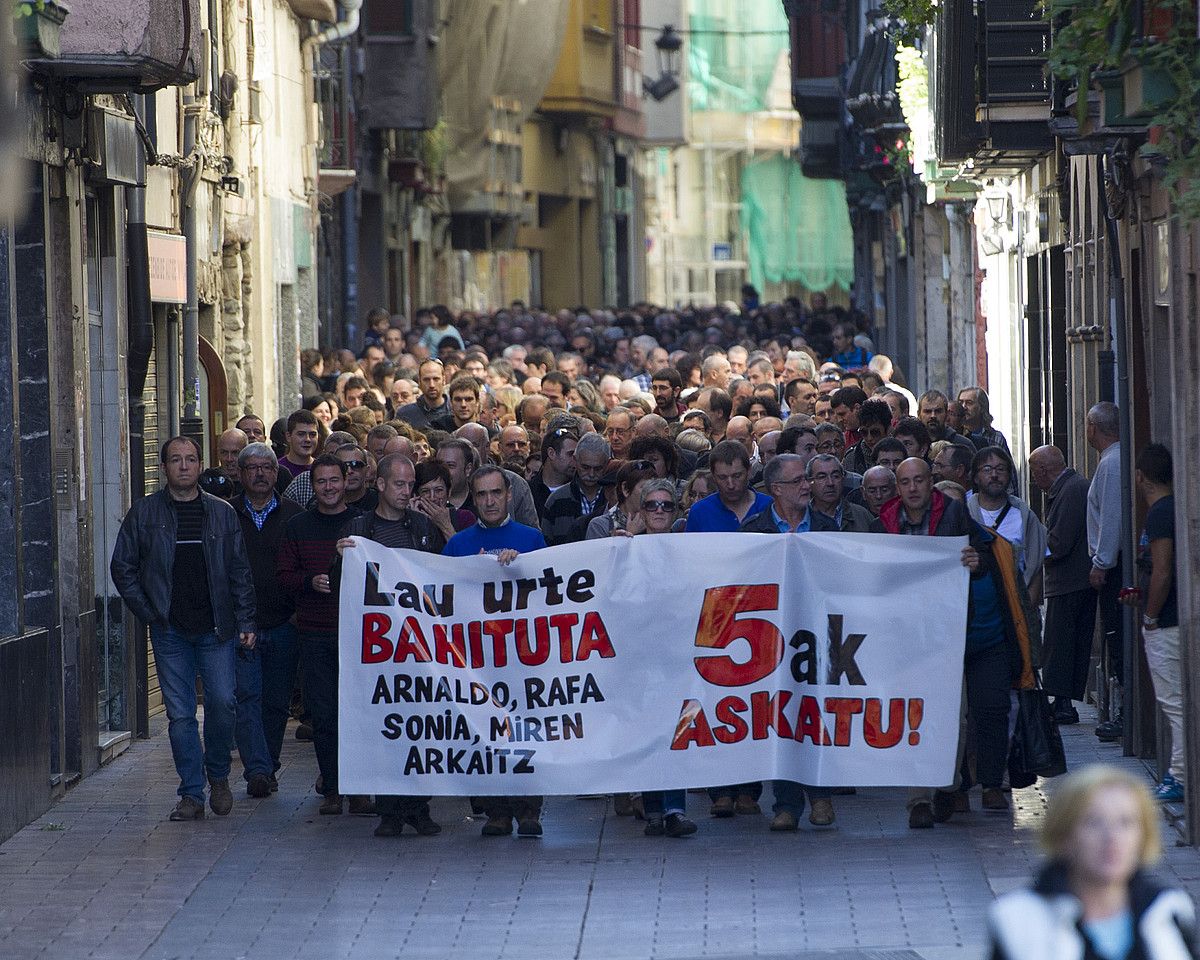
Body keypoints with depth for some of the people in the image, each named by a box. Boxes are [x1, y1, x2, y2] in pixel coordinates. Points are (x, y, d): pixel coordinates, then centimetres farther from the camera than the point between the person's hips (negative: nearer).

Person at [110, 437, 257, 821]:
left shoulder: (222, 513, 7)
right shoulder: (144, 513, 4)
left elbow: (240, 572, 8)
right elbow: (122, 567, 8)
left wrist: (245, 622, 1)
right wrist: (148, 612, 1)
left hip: (216, 629, 0)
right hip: (170, 631, 0)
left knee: (222, 702, -8)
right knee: (180, 713, 0)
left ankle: (218, 776, 15)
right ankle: (192, 794, 6)